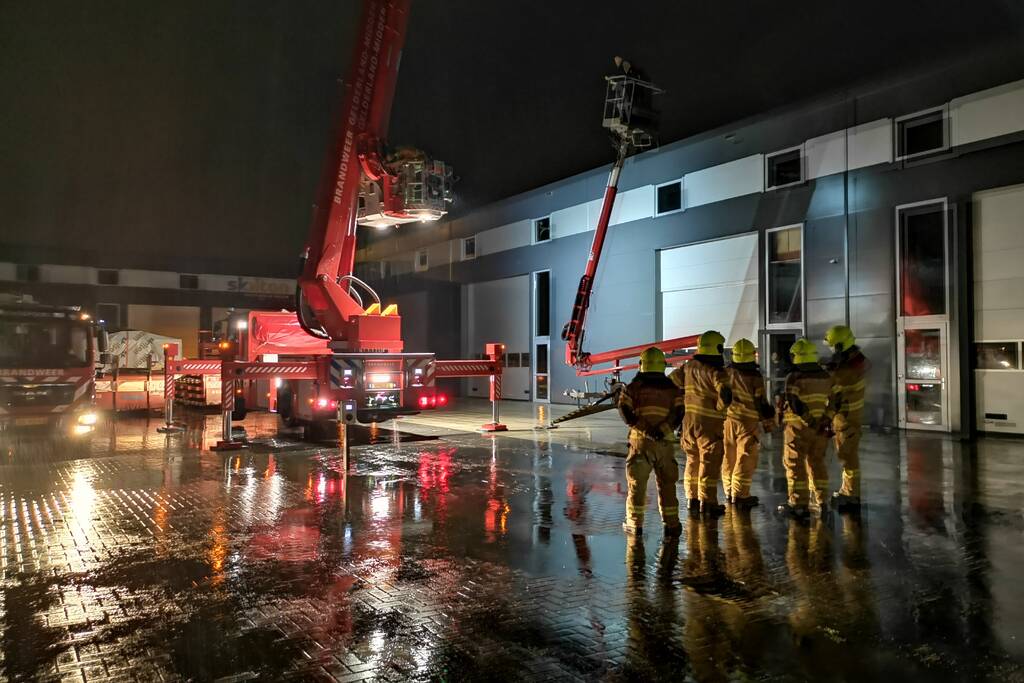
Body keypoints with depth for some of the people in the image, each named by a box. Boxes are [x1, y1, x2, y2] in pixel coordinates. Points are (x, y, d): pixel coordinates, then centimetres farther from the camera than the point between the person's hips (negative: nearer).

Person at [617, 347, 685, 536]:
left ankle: (635, 524, 11)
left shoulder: (634, 386, 4)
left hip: (641, 440, -2)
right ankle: (671, 524, 15)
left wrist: (642, 427, -13)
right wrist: (664, 428, -12)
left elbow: (624, 408, -9)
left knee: (637, 483, 7)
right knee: (667, 483, 12)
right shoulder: (672, 388, 10)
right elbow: (679, 412, -3)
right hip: (665, 442, 2)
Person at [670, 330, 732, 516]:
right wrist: (719, 408, -7)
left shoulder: (689, 366, 5)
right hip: (709, 423, -6)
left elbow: (672, 381, 14)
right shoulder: (716, 371, -14)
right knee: (710, 462, 1)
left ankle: (692, 498, 25)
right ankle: (707, 502, 4)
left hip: (689, 420, 6)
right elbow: (725, 396, -26)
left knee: (693, 460, 17)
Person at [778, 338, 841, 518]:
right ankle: (821, 501, 21)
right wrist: (826, 418, 4)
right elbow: (836, 400, 7)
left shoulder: (794, 378, -13)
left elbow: (794, 404, -22)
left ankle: (798, 504, 3)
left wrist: (809, 420, -15)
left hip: (799, 427, -6)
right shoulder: (826, 376, 7)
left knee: (795, 465, 2)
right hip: (821, 428, 6)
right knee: (817, 463, 17)